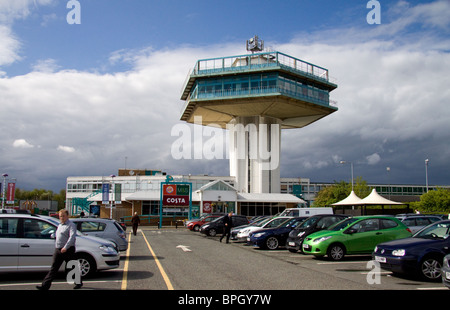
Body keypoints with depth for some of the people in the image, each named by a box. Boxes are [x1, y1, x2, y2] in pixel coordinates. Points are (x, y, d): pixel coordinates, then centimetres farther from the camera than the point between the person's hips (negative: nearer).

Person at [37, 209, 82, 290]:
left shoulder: (71, 225, -9)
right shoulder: (60, 225, 17)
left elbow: (72, 237, -22)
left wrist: (65, 247, -31)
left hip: (68, 250, -7)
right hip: (58, 250, 7)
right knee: (54, 268, 3)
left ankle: (79, 283, 20)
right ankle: (45, 285, 1)